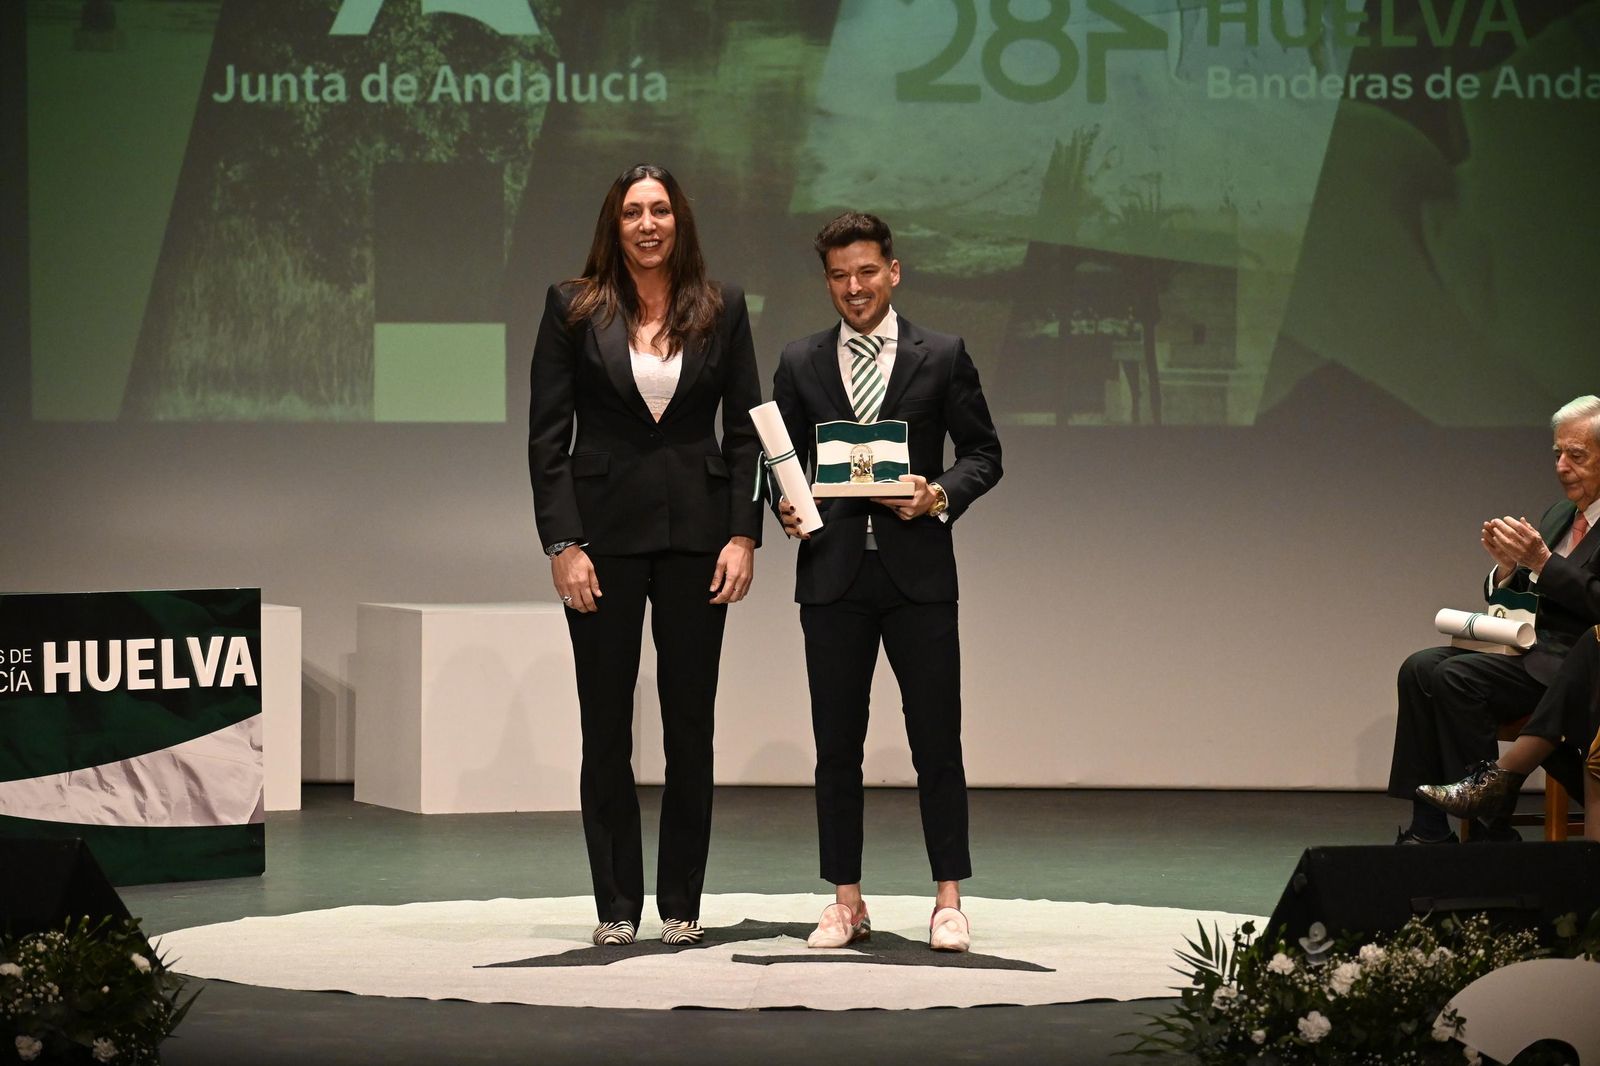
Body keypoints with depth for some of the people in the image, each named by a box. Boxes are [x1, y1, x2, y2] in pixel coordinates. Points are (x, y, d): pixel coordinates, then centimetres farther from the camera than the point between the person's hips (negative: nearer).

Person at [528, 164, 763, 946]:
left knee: (690, 721, 5)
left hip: (695, 530, 1)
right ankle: (616, 905, 9)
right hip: (604, 528, -1)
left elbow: (746, 430, 5)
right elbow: (547, 434, -1)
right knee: (606, 725, 2)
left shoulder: (721, 311, 5)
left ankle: (681, 904, 12)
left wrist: (744, 535, -5)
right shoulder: (574, 309, 1)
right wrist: (562, 544, -9)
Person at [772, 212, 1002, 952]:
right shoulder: (800, 365, 9)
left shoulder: (942, 357, 4)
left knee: (937, 742, -2)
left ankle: (948, 900, 6)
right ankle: (846, 901, 12)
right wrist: (786, 507, -9)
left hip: (918, 573, -2)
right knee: (836, 745, 5)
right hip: (833, 574, 2)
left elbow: (983, 452, 5)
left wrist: (941, 495, -14)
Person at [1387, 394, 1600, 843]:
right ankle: (1428, 828, -15)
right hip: (1530, 650, 9)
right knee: (1420, 668, -12)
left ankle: (1492, 831, -20)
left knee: (1455, 676, -26)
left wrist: (1541, 562, -19)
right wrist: (1507, 566, -1)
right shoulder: (1558, 515, 21)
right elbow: (1511, 599, 20)